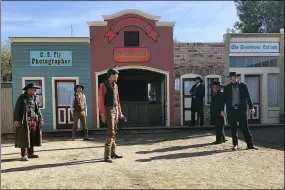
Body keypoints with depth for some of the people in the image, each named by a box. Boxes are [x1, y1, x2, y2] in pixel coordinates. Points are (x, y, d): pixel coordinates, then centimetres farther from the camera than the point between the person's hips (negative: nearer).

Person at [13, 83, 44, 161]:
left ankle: (30, 153, 20)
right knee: (24, 138, -4)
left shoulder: (34, 98, 13)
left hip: (34, 120, 6)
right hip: (24, 121, -6)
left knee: (33, 137, 9)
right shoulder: (22, 97, -3)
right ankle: (24, 155, -1)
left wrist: (40, 119, 10)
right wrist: (16, 120, -14)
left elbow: (37, 109, 15)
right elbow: (17, 109, -7)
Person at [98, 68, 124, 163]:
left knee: (114, 132, 11)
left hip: (115, 110, 8)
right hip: (108, 110, -8)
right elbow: (101, 101, -14)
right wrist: (102, 115, -20)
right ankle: (107, 156, -13)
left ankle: (113, 153, 21)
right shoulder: (103, 85, -10)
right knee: (111, 132, -16)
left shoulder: (115, 86, 13)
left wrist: (120, 112, 16)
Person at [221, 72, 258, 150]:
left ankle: (250, 144, 4)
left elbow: (248, 97, 5)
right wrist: (222, 110, 3)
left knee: (245, 127, -1)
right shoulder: (227, 87, 8)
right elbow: (224, 99, 8)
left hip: (241, 109, -1)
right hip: (231, 110, 1)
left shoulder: (243, 86, 6)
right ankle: (235, 144, 14)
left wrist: (251, 107, -3)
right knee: (233, 128, 5)